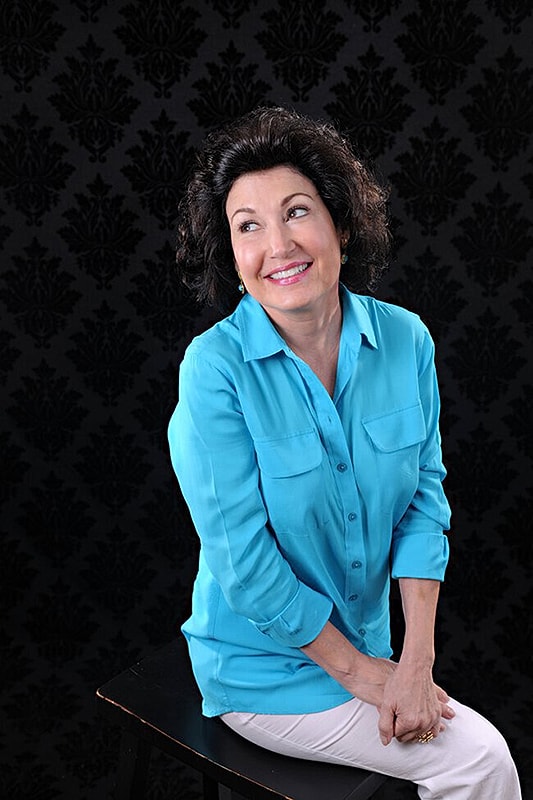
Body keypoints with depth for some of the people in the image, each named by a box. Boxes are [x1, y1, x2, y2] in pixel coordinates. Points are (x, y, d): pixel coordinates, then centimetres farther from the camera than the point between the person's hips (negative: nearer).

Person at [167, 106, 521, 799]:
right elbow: (246, 567, -20)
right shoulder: (216, 367, -21)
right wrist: (364, 674, -13)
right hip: (263, 670, -4)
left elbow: (424, 500, -3)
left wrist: (416, 662, -11)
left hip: (365, 641, 5)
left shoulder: (405, 338, -7)